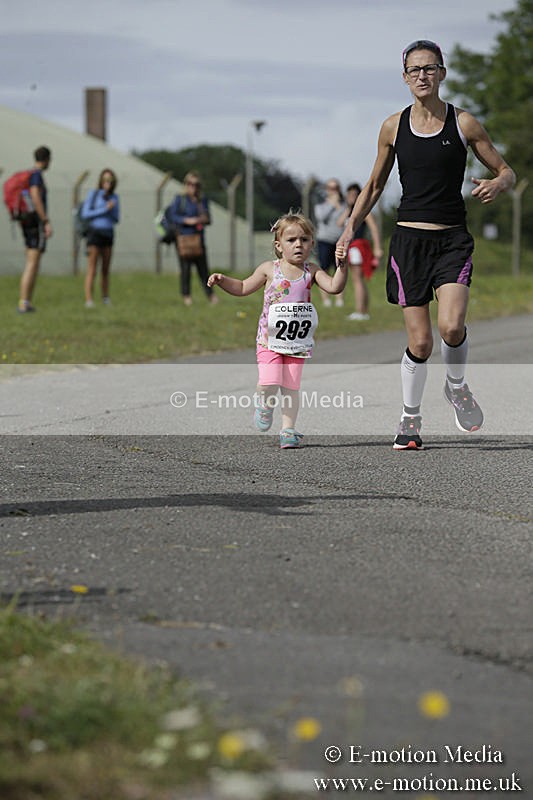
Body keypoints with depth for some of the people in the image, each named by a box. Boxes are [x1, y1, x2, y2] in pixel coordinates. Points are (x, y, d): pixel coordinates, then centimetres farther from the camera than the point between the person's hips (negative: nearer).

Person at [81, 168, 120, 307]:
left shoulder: (114, 197, 9)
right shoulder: (93, 194, -4)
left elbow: (116, 219, 11)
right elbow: (85, 214, -11)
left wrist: (112, 210, -11)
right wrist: (104, 210, -17)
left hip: (108, 234, 5)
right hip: (95, 232, -5)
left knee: (106, 269, 8)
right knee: (92, 270, -10)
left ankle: (106, 299, 16)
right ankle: (88, 300, -13)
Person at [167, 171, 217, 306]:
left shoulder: (202, 200, 12)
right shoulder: (180, 199, 0)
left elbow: (208, 218, 16)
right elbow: (172, 216, -5)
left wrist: (205, 220, -7)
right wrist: (186, 220, -17)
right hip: (183, 237, -3)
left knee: (203, 267, 2)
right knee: (185, 267, -1)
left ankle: (210, 294, 8)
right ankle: (186, 295, 8)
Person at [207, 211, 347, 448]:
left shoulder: (311, 271, 0)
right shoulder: (269, 269, -1)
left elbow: (334, 287, -12)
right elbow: (243, 288, 10)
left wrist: (341, 265, -25)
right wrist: (222, 280, -3)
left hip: (297, 342, 1)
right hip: (269, 339, -1)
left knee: (291, 387, 0)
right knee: (269, 383, -16)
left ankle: (288, 429, 10)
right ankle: (265, 403, 17)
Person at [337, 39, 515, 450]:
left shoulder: (463, 123, 1)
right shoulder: (394, 127, 6)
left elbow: (507, 172, 8)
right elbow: (375, 185, 18)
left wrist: (497, 184, -15)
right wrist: (352, 226, 7)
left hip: (452, 239, -1)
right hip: (409, 239, 1)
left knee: (452, 326, -22)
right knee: (420, 343, -4)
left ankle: (456, 385, 10)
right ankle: (411, 419, 17)